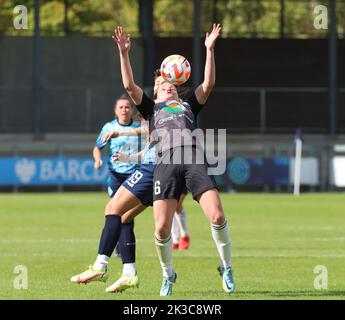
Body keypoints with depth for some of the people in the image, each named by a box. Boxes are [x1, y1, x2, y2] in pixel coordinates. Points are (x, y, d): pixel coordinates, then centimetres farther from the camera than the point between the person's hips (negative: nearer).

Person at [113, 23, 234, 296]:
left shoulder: (189, 106, 32)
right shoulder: (152, 108, 30)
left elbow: (208, 84, 20)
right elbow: (129, 85, 19)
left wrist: (210, 49, 17)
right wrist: (124, 53, 12)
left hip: (194, 159, 1)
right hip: (166, 162, 0)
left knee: (217, 216, -17)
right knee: (162, 228, -12)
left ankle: (227, 268, 3)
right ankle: (168, 275, 12)